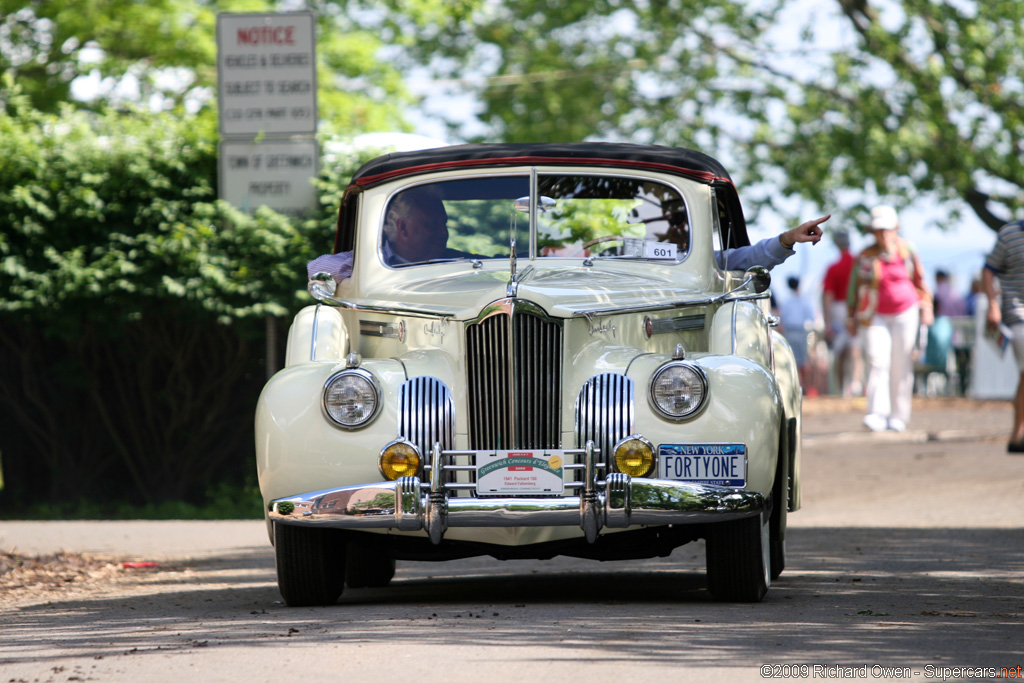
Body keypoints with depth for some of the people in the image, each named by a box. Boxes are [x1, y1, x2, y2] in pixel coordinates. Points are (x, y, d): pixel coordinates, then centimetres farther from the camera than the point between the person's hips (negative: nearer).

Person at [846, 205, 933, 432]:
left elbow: (919, 281, 11)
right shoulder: (865, 257, -3)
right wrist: (852, 318, 7)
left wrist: (926, 307, 7)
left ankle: (898, 416, 6)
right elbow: (854, 288, 6)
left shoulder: (907, 251, 1)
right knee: (877, 362, -14)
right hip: (875, 316, -1)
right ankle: (878, 415, -20)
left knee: (901, 366, 1)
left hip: (905, 314, 1)